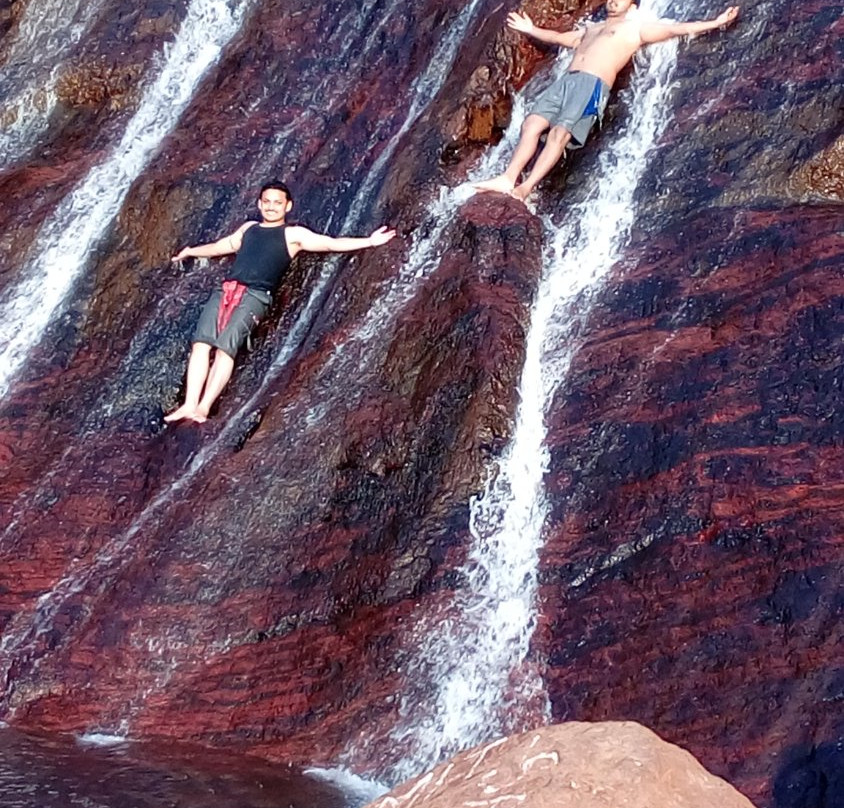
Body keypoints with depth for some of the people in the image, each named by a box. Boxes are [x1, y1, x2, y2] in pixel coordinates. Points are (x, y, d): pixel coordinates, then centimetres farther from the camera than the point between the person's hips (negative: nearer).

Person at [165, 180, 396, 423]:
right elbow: (220, 247, 45)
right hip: (225, 290, 5)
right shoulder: (248, 228, 28)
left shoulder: (293, 234, 13)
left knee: (225, 346, -23)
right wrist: (191, 251, 59)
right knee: (201, 342, -16)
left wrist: (370, 241, -3)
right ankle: (189, 405, -21)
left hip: (255, 296, -5)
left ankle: (203, 407, -27)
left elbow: (331, 244, 6)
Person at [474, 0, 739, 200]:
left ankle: (525, 188, -33)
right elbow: (561, 38, 50)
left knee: (559, 133, -24)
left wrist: (715, 23, 3)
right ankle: (509, 178, -23)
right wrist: (531, 30, 57)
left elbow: (675, 29, 10)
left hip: (593, 84, -6)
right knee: (532, 123, -16)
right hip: (565, 81, 7)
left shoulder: (636, 27, 17)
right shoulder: (591, 29, 36)